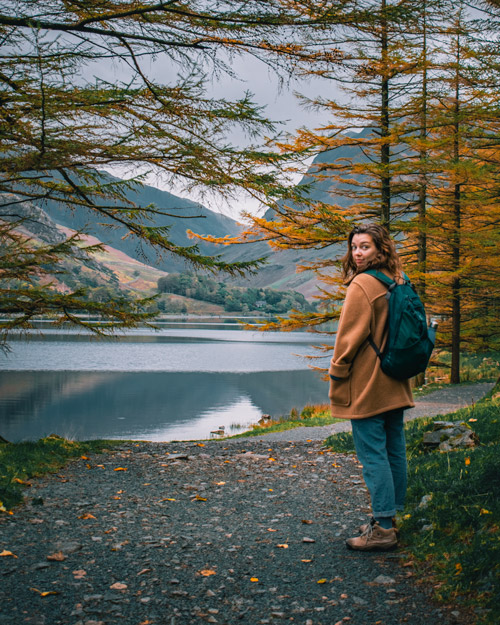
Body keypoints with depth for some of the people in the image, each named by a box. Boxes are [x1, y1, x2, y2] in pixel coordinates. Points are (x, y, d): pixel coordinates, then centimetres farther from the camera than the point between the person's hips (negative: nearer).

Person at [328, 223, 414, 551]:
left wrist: (337, 377, -8)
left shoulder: (363, 284, -15)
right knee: (395, 451, 13)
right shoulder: (397, 283, 11)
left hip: (367, 385, -9)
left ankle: (383, 529, -3)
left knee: (373, 454, -5)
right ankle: (390, 518, 23)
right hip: (394, 385, 9)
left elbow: (350, 336, -16)